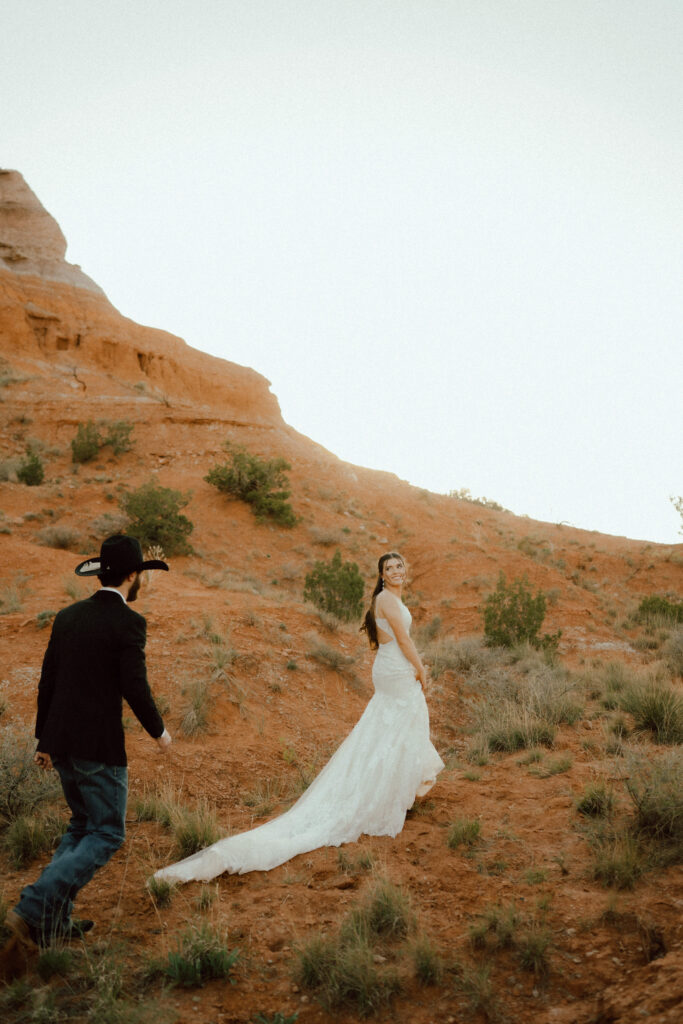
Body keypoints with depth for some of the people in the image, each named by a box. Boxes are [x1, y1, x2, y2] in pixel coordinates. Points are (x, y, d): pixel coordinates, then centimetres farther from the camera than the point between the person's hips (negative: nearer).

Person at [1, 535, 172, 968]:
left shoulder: (67, 617, 9)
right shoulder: (128, 622, -12)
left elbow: (47, 682, 11)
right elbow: (134, 687, -17)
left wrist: (44, 740, 19)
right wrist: (159, 730, -1)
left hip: (61, 742, 8)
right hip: (100, 746, -7)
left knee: (82, 825, 22)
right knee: (106, 834, 4)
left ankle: (56, 921, 22)